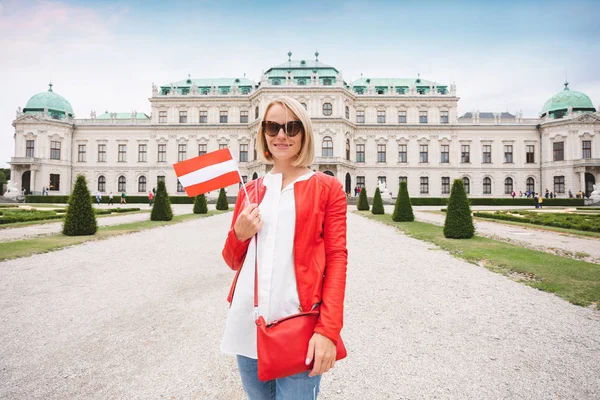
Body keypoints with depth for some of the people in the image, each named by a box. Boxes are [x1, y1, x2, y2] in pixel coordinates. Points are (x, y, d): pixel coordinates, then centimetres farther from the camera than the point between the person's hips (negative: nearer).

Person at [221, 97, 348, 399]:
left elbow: (336, 259, -5)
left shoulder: (327, 188, 0)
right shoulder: (251, 190, 11)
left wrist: (328, 329, -15)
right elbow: (234, 261, 15)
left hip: (299, 325, -4)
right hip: (248, 323, 4)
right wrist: (239, 234, -7)